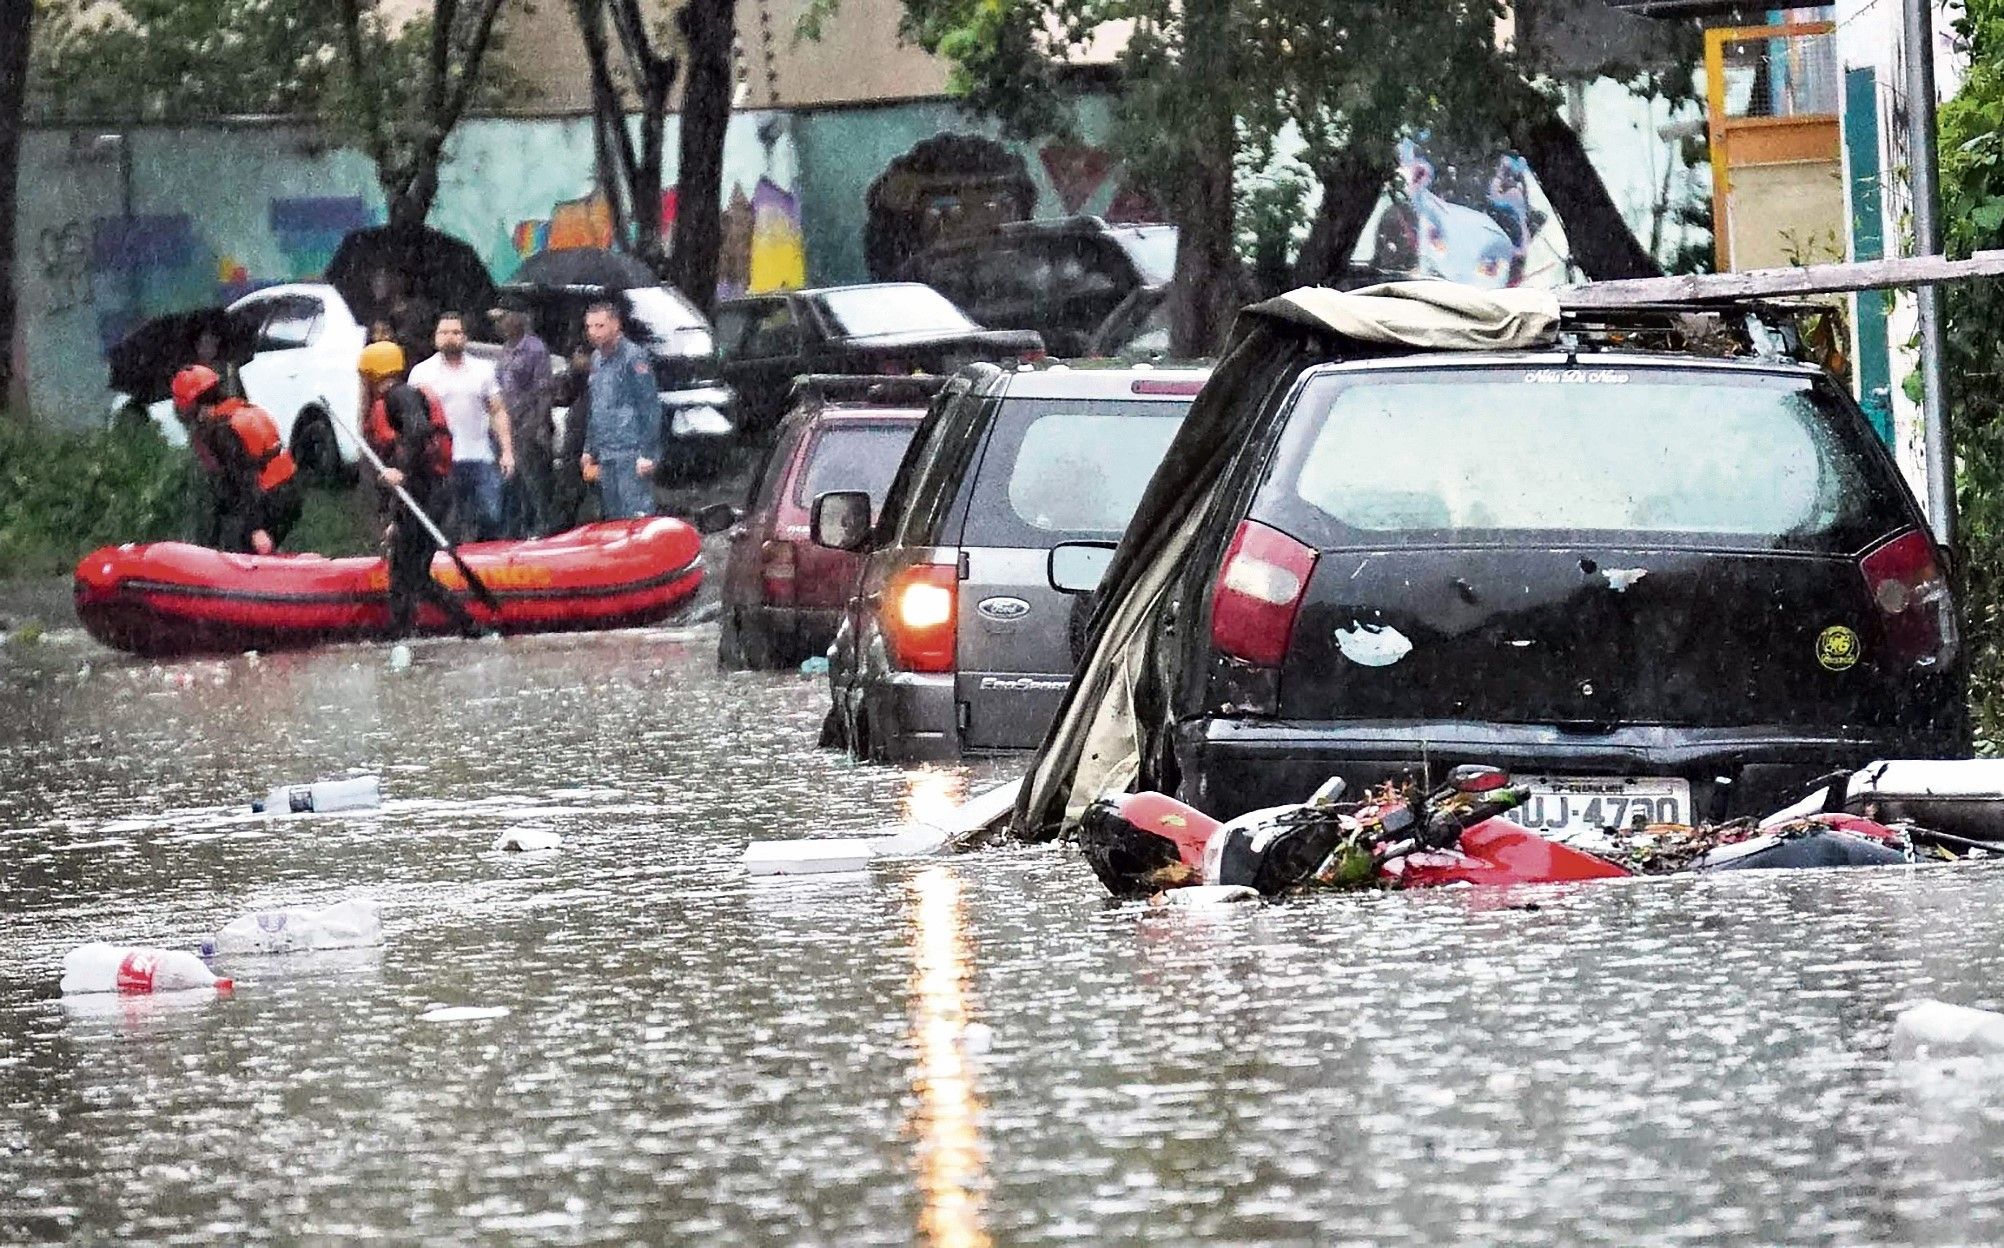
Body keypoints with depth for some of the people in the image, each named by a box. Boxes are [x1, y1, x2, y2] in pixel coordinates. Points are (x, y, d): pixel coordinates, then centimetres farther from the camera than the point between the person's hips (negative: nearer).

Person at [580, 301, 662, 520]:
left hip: (631, 454, -9)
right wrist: (589, 450, 23)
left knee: (636, 516, -13)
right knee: (611, 517, 9)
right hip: (605, 456, 9)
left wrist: (647, 454, -16)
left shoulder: (634, 358, -10)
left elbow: (650, 408, -12)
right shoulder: (597, 358, 16)